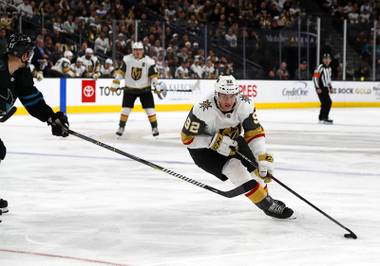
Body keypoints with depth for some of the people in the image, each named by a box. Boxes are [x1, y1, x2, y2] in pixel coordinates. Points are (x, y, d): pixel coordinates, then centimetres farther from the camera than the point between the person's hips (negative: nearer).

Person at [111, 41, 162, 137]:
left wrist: (157, 86, -18)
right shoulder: (127, 59, -6)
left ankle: (154, 128, 6)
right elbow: (120, 72, -1)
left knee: (150, 109, -5)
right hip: (130, 89, 1)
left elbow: (154, 75, -9)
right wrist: (115, 84, -4)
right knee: (125, 109, 0)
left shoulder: (149, 61, -11)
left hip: (145, 89, -1)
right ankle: (121, 127, 11)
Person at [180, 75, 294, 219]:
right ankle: (268, 205, -15)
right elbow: (187, 138, -26)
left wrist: (264, 159, -31)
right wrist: (214, 142, -36)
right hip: (203, 147, -5)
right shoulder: (203, 110, -34)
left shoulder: (244, 104, -22)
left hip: (230, 141, 6)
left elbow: (255, 132, -19)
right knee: (233, 166, -23)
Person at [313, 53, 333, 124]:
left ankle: (321, 118, 24)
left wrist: (330, 86, 23)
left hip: (325, 88, 9)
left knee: (325, 103, 13)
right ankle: (325, 118, -14)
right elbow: (315, 77, -19)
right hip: (320, 89, -9)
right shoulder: (320, 68, -15)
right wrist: (317, 88, -22)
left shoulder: (329, 68, 14)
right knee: (328, 102, -16)